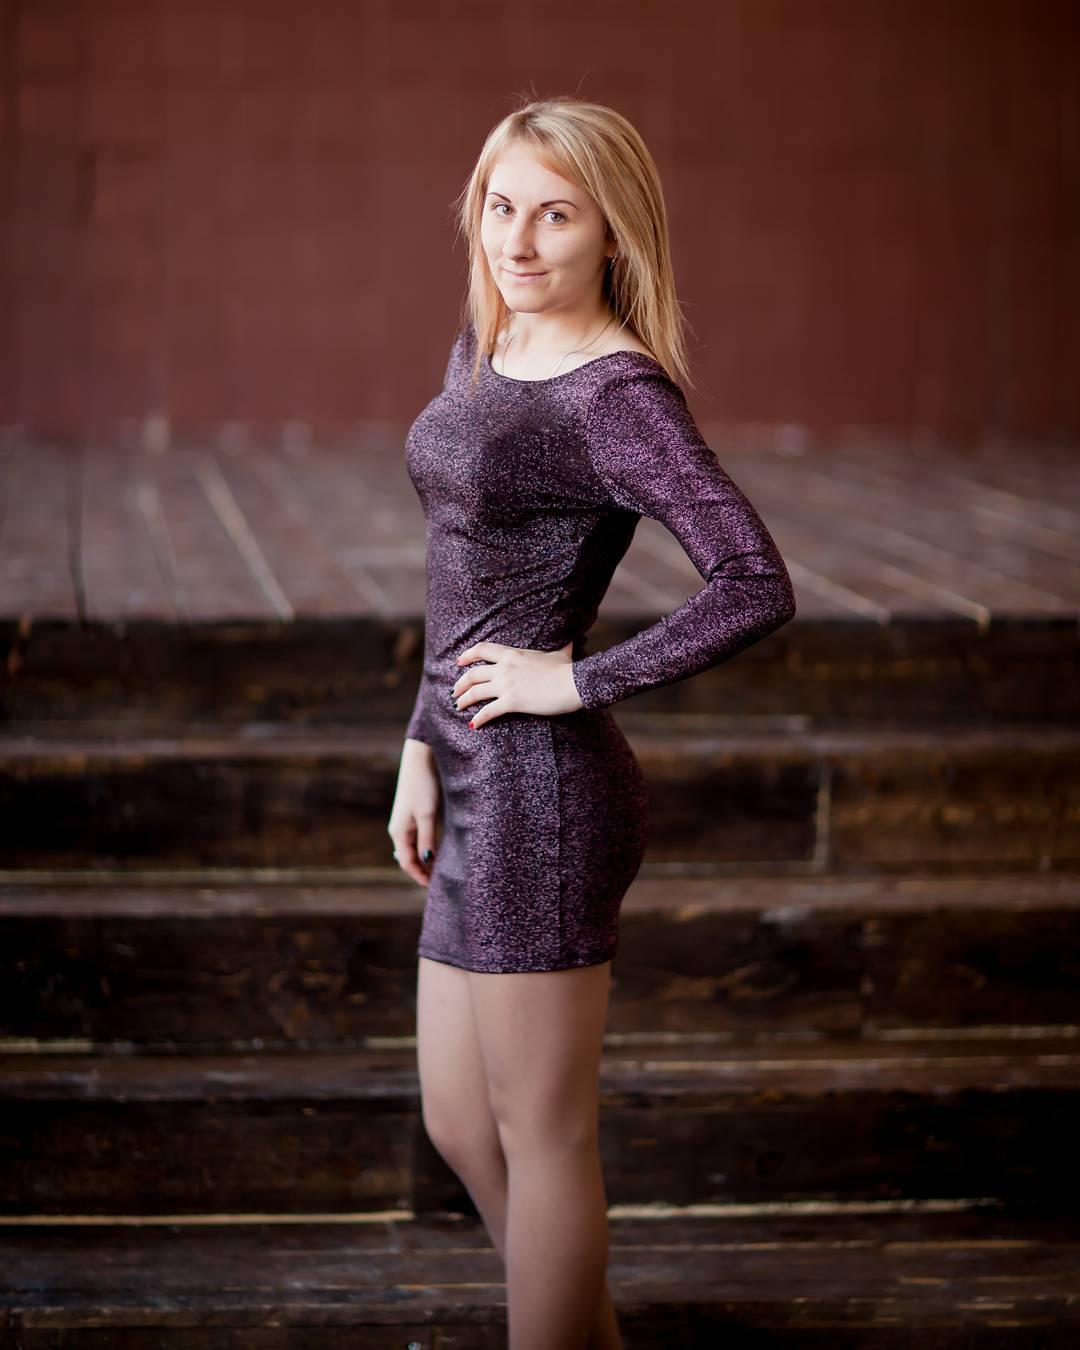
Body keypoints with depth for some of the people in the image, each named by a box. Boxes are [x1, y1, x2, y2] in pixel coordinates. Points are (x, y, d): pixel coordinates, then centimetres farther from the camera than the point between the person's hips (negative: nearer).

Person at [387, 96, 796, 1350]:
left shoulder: (622, 394, -17)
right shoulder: (483, 344, 10)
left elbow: (757, 588, -26)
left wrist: (579, 680, -19)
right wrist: (421, 748, 12)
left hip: (543, 799, -10)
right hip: (481, 785, 10)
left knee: (541, 1140, 4)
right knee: (457, 1124, 19)